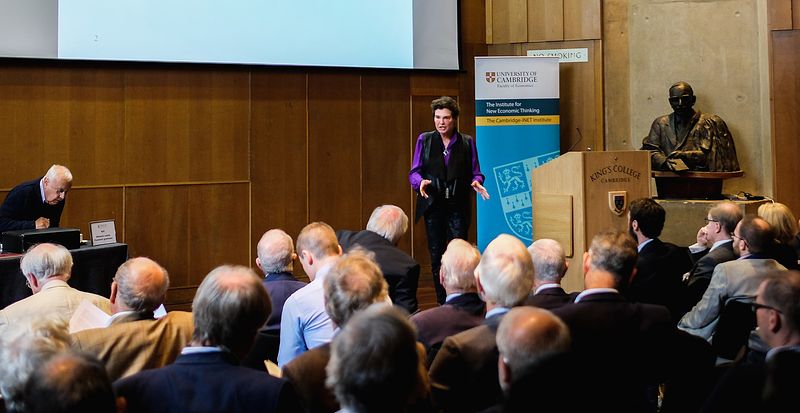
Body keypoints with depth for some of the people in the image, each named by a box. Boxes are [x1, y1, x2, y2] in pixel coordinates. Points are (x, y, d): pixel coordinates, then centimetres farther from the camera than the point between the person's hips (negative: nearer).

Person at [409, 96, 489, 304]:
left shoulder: (467, 142, 8)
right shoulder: (425, 140, 7)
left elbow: (475, 172, 8)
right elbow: (414, 172, 5)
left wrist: (476, 182, -14)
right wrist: (420, 182, -16)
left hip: (458, 206, -1)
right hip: (433, 204, 1)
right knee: (436, 255, 4)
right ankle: (442, 303, 12)